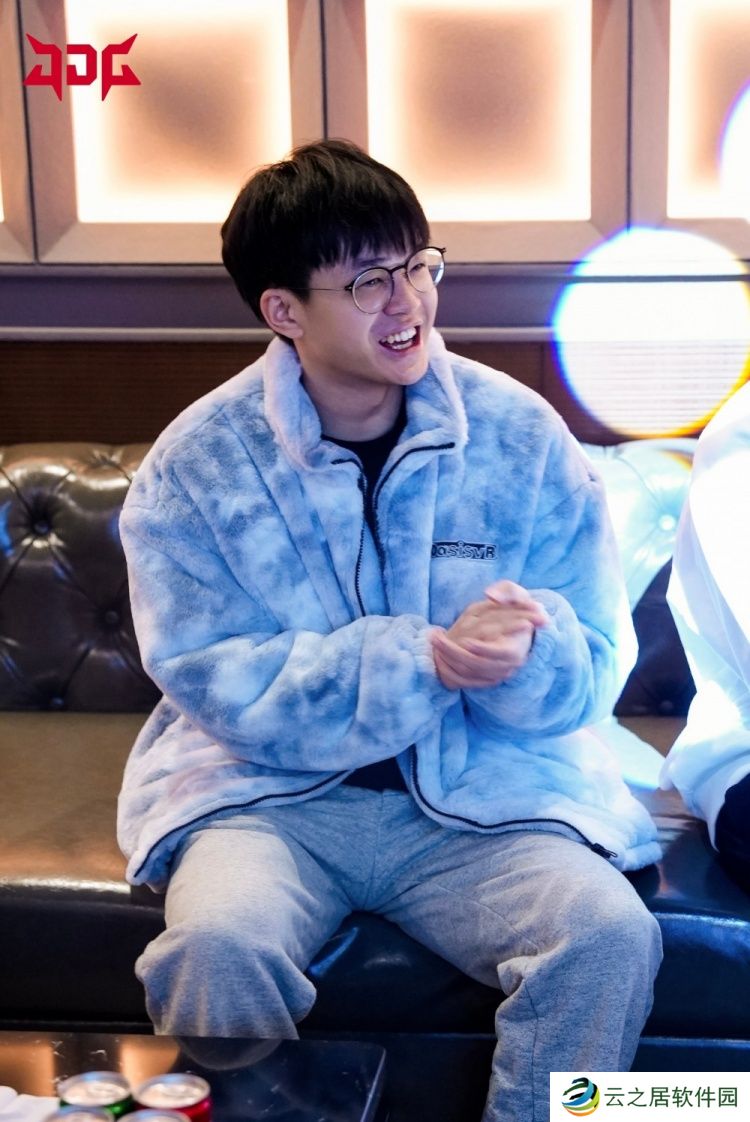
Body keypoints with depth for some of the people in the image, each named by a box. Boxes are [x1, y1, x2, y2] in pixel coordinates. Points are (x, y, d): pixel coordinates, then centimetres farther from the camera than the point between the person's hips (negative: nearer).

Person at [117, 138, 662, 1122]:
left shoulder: (522, 434, -2)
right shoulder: (192, 466, -5)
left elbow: (596, 671, -2)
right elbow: (220, 684, -12)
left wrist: (529, 655, -27)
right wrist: (429, 658, -24)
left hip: (486, 791, 1)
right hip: (268, 791, -1)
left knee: (610, 935, -25)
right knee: (215, 943, -30)